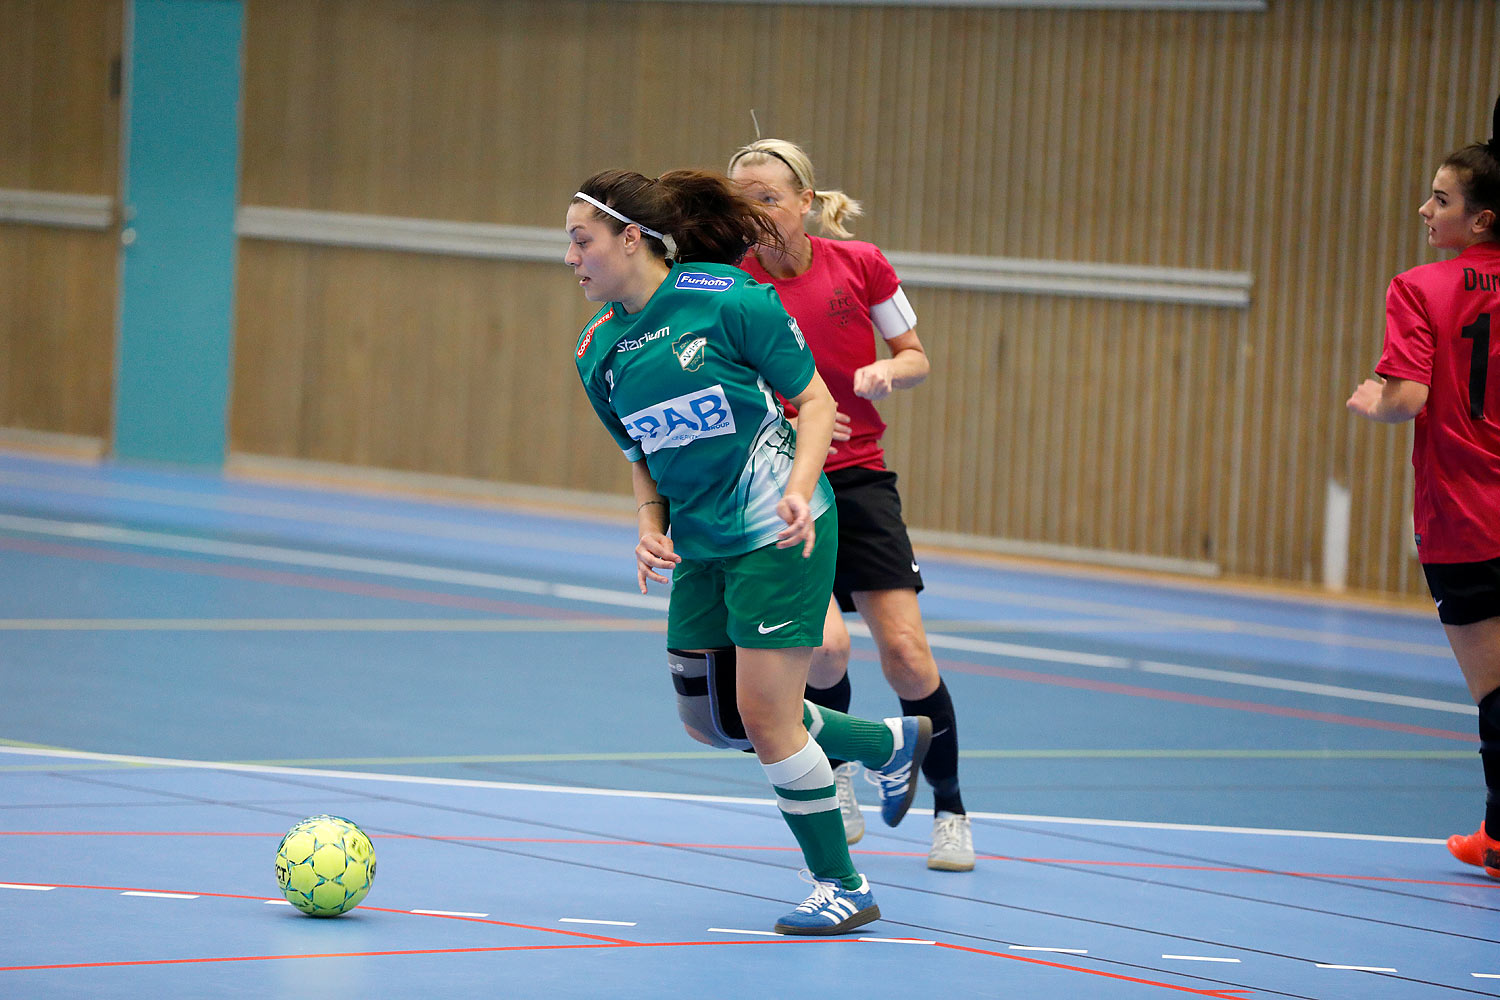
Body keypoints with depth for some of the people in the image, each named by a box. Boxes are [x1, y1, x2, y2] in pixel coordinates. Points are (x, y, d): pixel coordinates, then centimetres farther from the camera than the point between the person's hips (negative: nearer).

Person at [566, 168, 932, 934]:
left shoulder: (727, 298, -16)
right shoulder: (597, 351, 3)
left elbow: (814, 398, -10)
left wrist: (799, 490, -24)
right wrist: (650, 527, -3)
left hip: (779, 532, -8)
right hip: (702, 548, 8)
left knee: (763, 714, -10)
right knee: (709, 719, 13)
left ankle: (842, 888, 7)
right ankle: (890, 744, 33)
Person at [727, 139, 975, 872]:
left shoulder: (860, 265, -4)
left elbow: (915, 356, 7)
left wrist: (886, 372, -15)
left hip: (859, 478, 2)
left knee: (905, 655, -6)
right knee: (823, 642, -21)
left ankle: (949, 810, 16)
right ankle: (837, 774, 11)